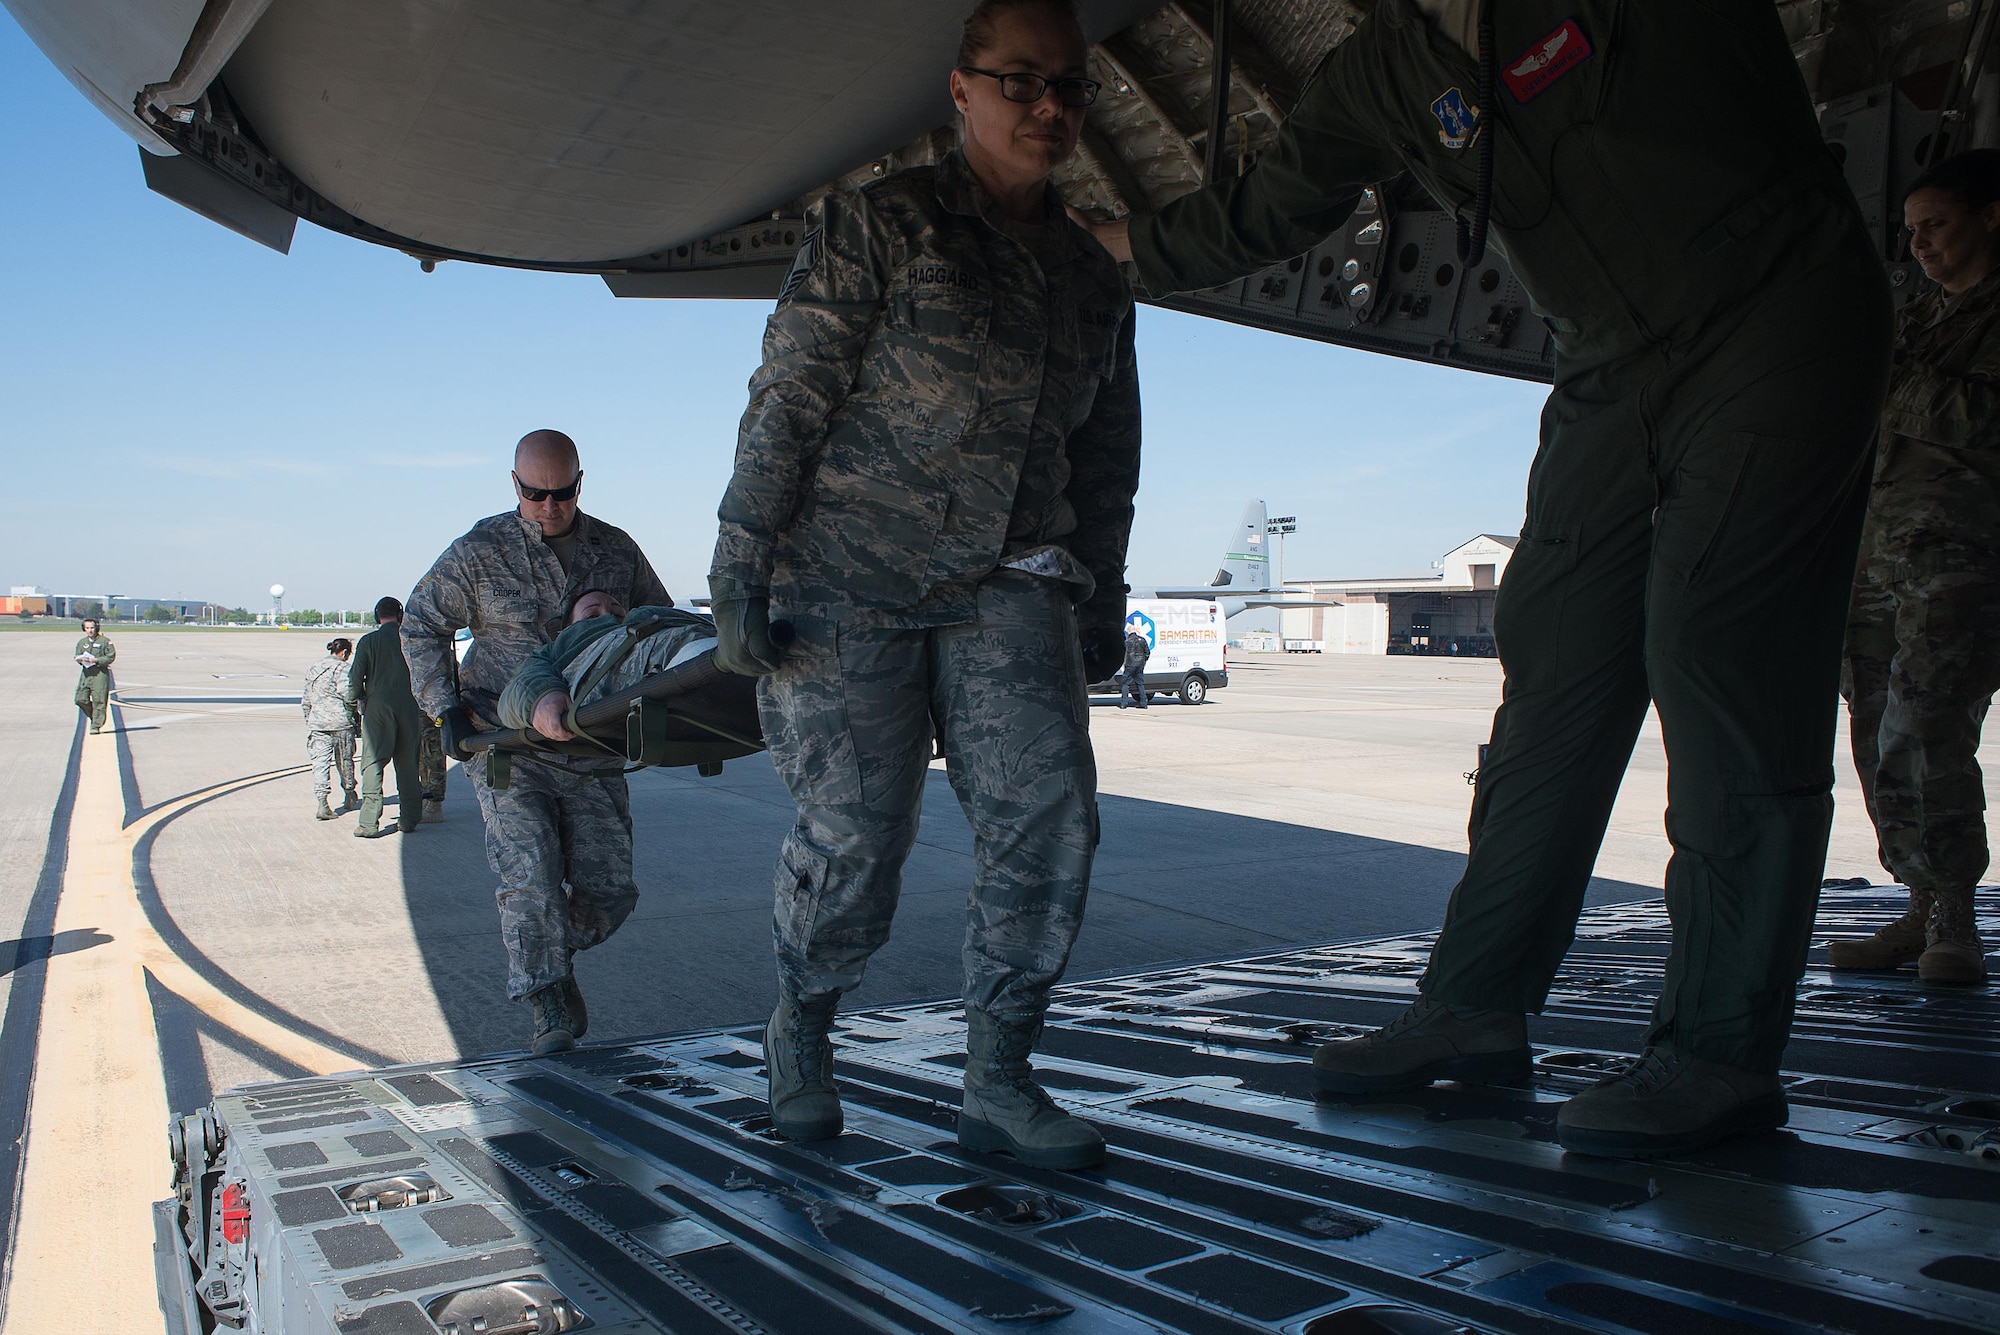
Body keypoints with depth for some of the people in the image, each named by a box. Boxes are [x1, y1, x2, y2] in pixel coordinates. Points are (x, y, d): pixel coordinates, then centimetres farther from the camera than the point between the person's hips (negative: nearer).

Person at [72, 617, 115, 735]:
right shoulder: (82, 642, 15)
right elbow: (77, 655, 16)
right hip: (86, 673, 5)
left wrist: (96, 660, -17)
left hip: (100, 673, -5)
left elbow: (111, 656, -5)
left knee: (99, 701, -5)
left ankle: (96, 726, 1)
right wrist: (79, 660, -8)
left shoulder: (105, 641, -1)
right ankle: (93, 716, 23)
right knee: (81, 699, -2)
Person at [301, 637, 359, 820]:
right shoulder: (341, 668, -6)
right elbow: (348, 695, -16)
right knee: (345, 760, 12)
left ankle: (322, 802, -13)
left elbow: (305, 700, 20)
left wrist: (309, 721, 27)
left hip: (317, 722, 4)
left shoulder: (312, 669, 15)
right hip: (341, 722, -4)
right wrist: (357, 717, -6)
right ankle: (349, 796, 28)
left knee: (320, 762, -1)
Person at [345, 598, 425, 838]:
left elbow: (356, 677, -2)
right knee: (408, 764, 11)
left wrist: (354, 702, 14)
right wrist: (422, 706, 17)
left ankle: (369, 822, -7)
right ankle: (408, 818, 14)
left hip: (378, 707, -2)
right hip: (409, 709, 2)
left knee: (373, 764, 0)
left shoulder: (368, 641, -2)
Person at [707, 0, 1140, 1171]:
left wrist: (1101, 601, 19)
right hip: (852, 578, -4)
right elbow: (789, 393, -5)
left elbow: (1107, 461, 23)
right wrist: (744, 555, -10)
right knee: (854, 834, -4)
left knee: (1049, 806, -13)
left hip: (1007, 585, 4)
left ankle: (997, 1080, 1)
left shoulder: (1096, 282, 16)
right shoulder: (879, 221, 0)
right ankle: (802, 1026, 26)